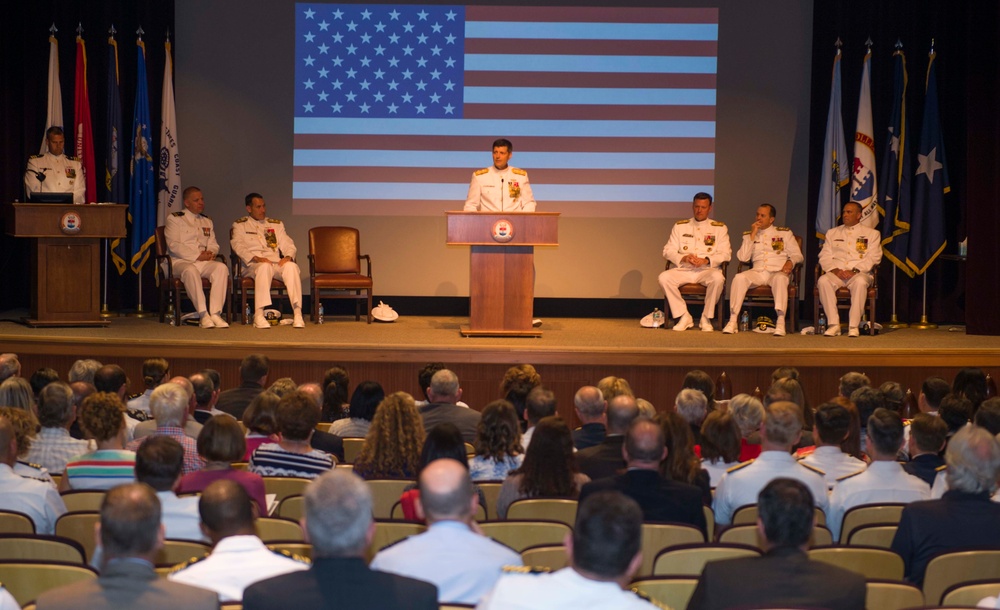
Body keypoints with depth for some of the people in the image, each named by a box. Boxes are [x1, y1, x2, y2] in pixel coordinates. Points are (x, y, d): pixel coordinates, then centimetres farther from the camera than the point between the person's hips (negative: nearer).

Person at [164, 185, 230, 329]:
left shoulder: (207, 222, 26)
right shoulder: (174, 219, 6)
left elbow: (213, 244, 20)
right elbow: (174, 245, -6)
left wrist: (211, 253, -7)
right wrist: (197, 256, -13)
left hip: (205, 262, 5)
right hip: (181, 262, -5)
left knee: (222, 267, -29)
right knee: (191, 270, -41)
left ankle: (215, 314, -35)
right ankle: (203, 315, -42)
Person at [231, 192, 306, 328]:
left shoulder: (276, 224, 27)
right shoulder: (240, 225, 16)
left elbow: (288, 244, 16)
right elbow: (238, 246, -2)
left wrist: (288, 257, -8)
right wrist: (255, 258, -18)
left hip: (277, 263, 3)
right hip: (253, 266, -3)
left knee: (292, 266, -32)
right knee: (264, 267, -40)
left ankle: (297, 314, -40)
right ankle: (259, 315, -46)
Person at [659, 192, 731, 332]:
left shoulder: (719, 228, 11)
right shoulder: (680, 226, 15)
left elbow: (725, 254, 1)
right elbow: (668, 251, 8)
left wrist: (707, 260, -16)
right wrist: (684, 258, -12)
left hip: (708, 270, -2)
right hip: (683, 269, 2)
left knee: (718, 278, -37)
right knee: (664, 277, -28)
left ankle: (706, 318, -18)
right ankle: (684, 316, -17)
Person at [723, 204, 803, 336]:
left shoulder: (785, 233, 16)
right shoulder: (749, 235, 20)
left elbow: (797, 254, 10)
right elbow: (743, 258, 5)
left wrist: (790, 262, -14)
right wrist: (752, 235, 1)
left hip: (778, 271, -2)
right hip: (757, 272, 2)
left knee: (780, 279, -39)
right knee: (739, 278, -31)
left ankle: (781, 322, -46)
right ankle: (733, 321, -32)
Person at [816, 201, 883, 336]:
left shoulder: (872, 234, 14)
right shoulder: (832, 233, 22)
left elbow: (873, 258, 1)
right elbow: (824, 256, 12)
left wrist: (854, 270, -14)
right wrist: (835, 270, -9)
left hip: (859, 273, -2)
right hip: (836, 273, 2)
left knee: (860, 282, -39)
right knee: (823, 281, -33)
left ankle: (853, 326, -34)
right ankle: (833, 324, -31)